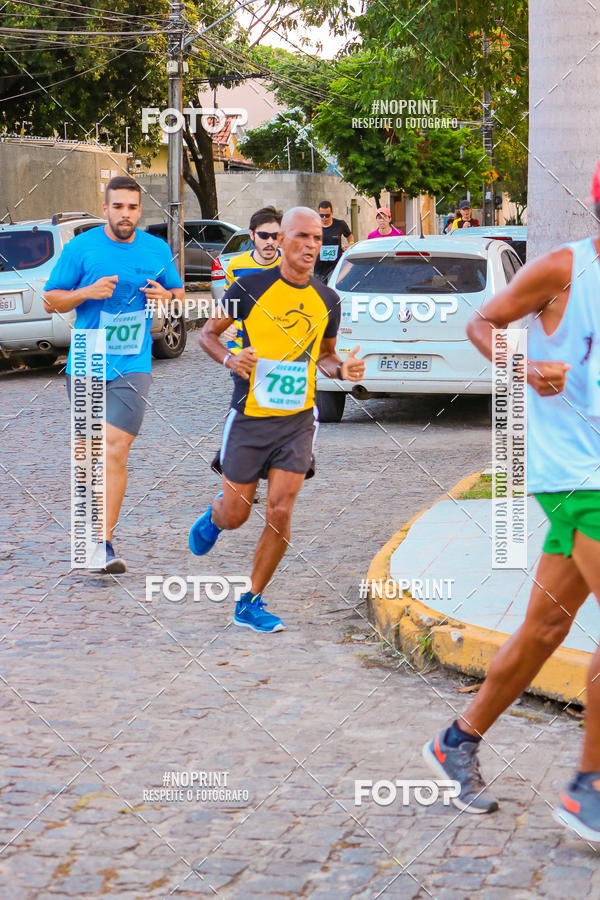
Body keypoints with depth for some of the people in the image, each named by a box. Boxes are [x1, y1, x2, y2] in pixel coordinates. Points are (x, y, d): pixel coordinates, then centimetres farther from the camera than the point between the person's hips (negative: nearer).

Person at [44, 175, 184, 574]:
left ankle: (104, 543, -13)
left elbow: (180, 293, 20)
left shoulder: (157, 250, 6)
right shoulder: (81, 248, -1)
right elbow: (51, 300, 2)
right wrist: (87, 292, -16)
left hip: (132, 366, -1)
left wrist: (166, 296, -4)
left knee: (116, 450, -13)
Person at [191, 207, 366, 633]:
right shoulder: (249, 287, -8)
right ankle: (214, 515, 45)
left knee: (281, 511, -8)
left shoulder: (328, 301, 4)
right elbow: (207, 334, 2)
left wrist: (341, 369, -3)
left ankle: (251, 603, 7)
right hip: (249, 418, -2)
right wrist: (230, 358, -18)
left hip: (298, 421, 2)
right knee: (236, 515, 5)